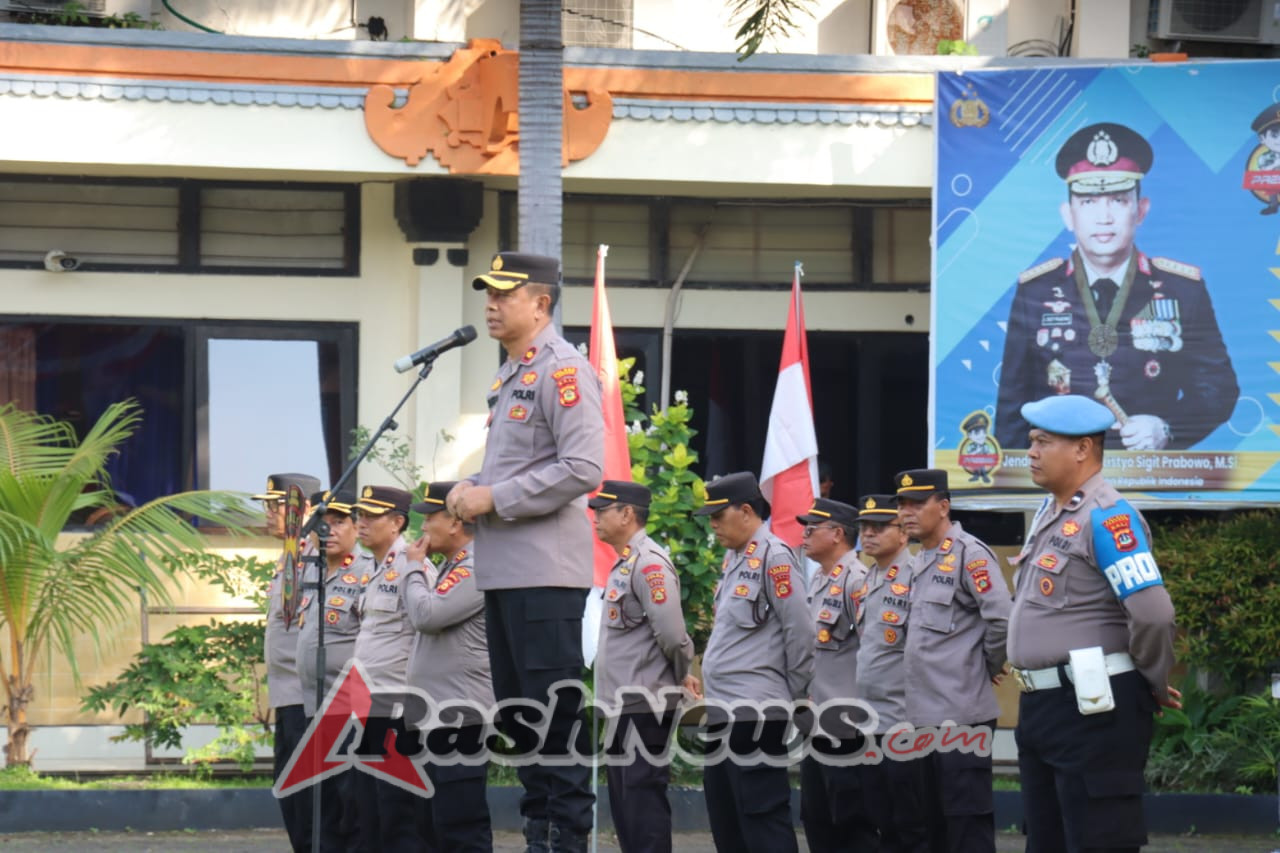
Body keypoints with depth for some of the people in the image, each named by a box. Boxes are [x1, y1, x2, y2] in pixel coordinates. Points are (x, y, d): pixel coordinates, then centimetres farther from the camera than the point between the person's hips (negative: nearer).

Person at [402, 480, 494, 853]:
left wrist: (414, 567, -8)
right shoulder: (451, 568, 20)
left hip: (460, 718, -11)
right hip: (435, 715, 11)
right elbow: (421, 618, 23)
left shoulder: (475, 569, -13)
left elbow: (427, 615, -20)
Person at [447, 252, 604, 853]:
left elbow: (583, 469, -20)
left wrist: (494, 498, -17)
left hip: (545, 572, -10)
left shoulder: (562, 370, -11)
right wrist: (471, 493, 8)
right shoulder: (510, 376, 19)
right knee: (517, 712, 12)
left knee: (555, 711, -7)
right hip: (502, 571, 10)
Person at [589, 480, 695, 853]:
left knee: (644, 804, -8)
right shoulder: (623, 565, 17)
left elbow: (672, 634, -22)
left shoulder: (650, 564, -14)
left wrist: (681, 676, -5)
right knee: (624, 805, 13)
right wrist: (681, 676, 11)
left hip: (645, 708, -10)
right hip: (621, 707, 10)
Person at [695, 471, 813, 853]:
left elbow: (800, 632, -14)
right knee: (725, 820, 14)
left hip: (756, 715, -10)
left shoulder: (774, 557, -12)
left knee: (762, 817, -7)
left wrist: (793, 695, -6)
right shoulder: (734, 560, 16)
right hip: (723, 713, 10)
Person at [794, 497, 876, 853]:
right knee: (816, 820, 13)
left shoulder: (857, 581, -14)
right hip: (816, 725, 10)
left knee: (853, 823, -5)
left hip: (847, 726, -10)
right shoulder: (816, 581, 15)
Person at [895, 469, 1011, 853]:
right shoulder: (918, 561, 16)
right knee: (934, 820, 13)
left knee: (968, 821, -7)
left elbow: (1001, 619, -19)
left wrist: (989, 667, -6)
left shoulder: (969, 554, -11)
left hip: (962, 714, -9)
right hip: (925, 715, 9)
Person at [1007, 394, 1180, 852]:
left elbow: (1152, 612, -25)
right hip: (1040, 706, 10)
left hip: (1093, 709, -10)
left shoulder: (1106, 517, -16)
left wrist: (1154, 685, -11)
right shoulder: (1048, 514, 14)